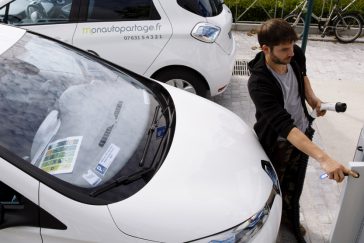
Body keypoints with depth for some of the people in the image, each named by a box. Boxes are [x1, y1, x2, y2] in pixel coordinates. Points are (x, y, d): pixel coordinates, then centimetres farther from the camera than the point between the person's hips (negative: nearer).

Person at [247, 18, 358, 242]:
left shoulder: (295, 55, -17)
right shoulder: (259, 83, -37)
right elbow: (285, 126, -43)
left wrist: (311, 98, -8)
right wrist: (324, 158, -51)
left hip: (303, 132, 5)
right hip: (278, 142, -5)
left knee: (294, 184, 24)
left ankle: (290, 217, 51)